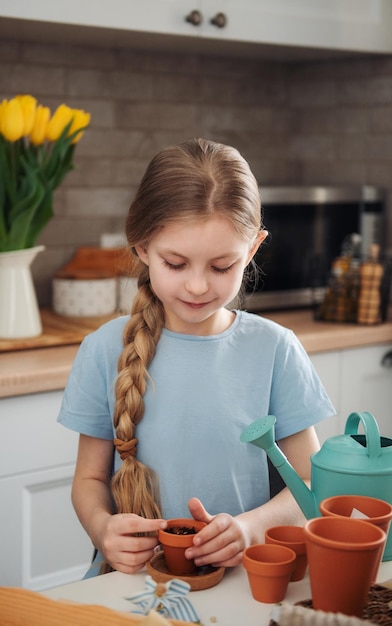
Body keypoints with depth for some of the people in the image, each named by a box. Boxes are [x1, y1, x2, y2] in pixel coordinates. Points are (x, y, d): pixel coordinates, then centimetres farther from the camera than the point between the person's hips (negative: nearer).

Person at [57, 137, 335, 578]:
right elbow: (90, 478, 9)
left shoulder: (275, 350, -1)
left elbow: (310, 482, 4)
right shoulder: (106, 351, 1)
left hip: (241, 579, 1)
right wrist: (102, 527, -14)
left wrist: (252, 526, -16)